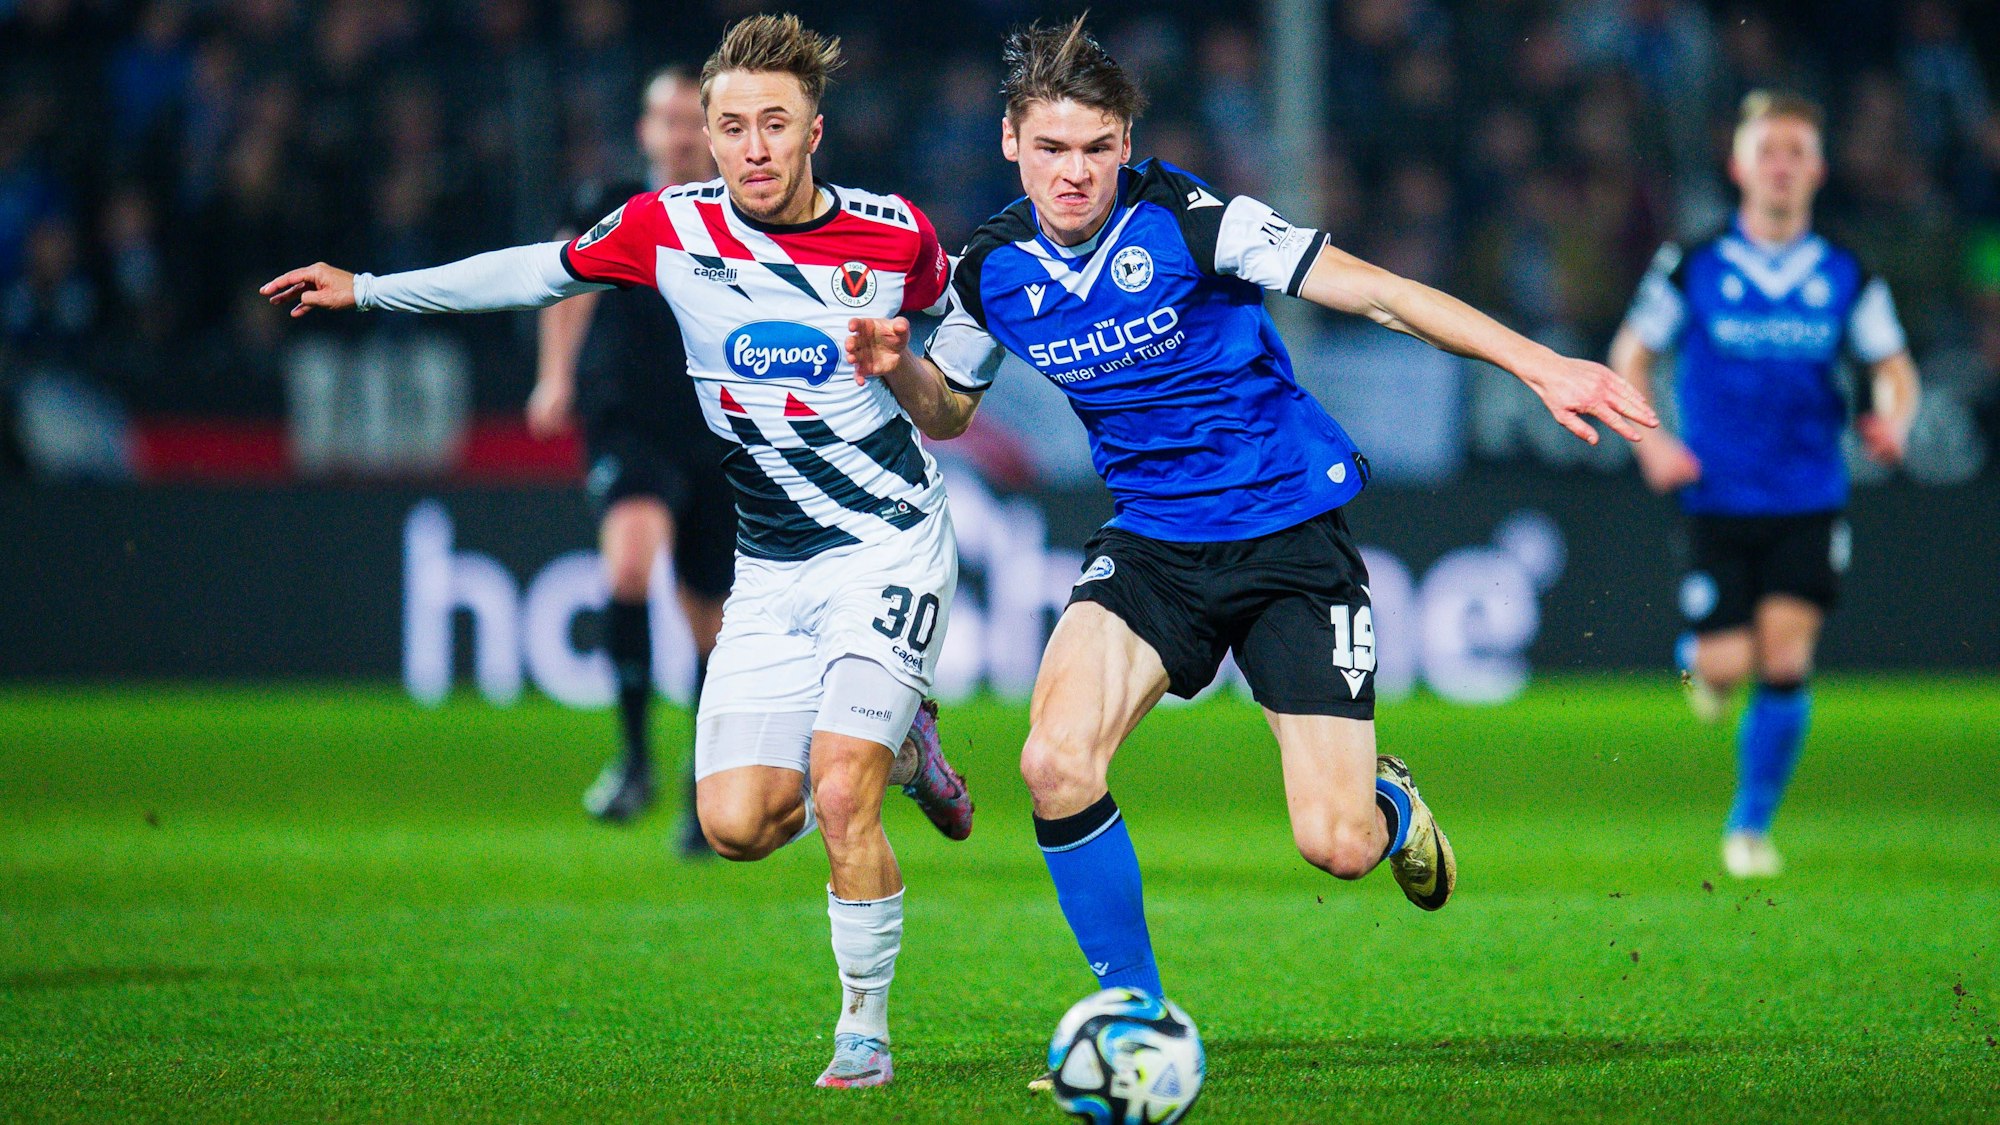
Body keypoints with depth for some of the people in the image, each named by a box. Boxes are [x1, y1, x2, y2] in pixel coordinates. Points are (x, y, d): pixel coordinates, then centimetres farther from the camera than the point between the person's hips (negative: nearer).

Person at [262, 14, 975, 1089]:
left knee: (838, 794, -20)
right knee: (737, 824, -9)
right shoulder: (667, 228, -5)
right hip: (771, 565, 3)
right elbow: (545, 270, 12)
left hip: (891, 544, -3)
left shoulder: (896, 236, -8)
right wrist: (365, 290, 14)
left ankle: (866, 1027, 1)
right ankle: (901, 748, 21)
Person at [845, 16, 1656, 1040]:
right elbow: (946, 408, 17)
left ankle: (1389, 806, 31)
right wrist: (895, 368, -7)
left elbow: (1376, 294, -17)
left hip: (1291, 537, -3)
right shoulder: (994, 269, -2)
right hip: (1151, 548, 3)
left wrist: (1541, 366, -22)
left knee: (1335, 848, -11)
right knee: (1056, 764, -23)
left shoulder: (1187, 220, -17)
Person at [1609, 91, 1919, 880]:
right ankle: (1697, 656, 31)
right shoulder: (1693, 268, -2)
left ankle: (1751, 827, 6)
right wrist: (1650, 443, -7)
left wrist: (1893, 421, -10)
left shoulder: (1846, 279, 2)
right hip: (1716, 500, -1)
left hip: (1809, 503, 1)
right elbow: (1630, 355, 7)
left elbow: (1893, 366, 12)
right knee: (1728, 664, -8)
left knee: (1786, 661, -9)